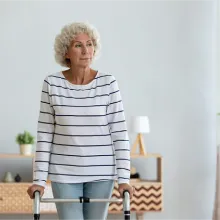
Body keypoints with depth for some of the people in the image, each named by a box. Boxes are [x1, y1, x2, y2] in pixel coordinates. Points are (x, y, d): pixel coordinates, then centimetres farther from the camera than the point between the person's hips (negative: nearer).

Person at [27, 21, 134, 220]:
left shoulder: (108, 83, -6)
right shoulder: (52, 84, -5)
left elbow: (119, 132, -6)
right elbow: (45, 134, -2)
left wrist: (124, 177, -12)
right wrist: (39, 179, -7)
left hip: (101, 172, 0)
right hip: (65, 173, 0)